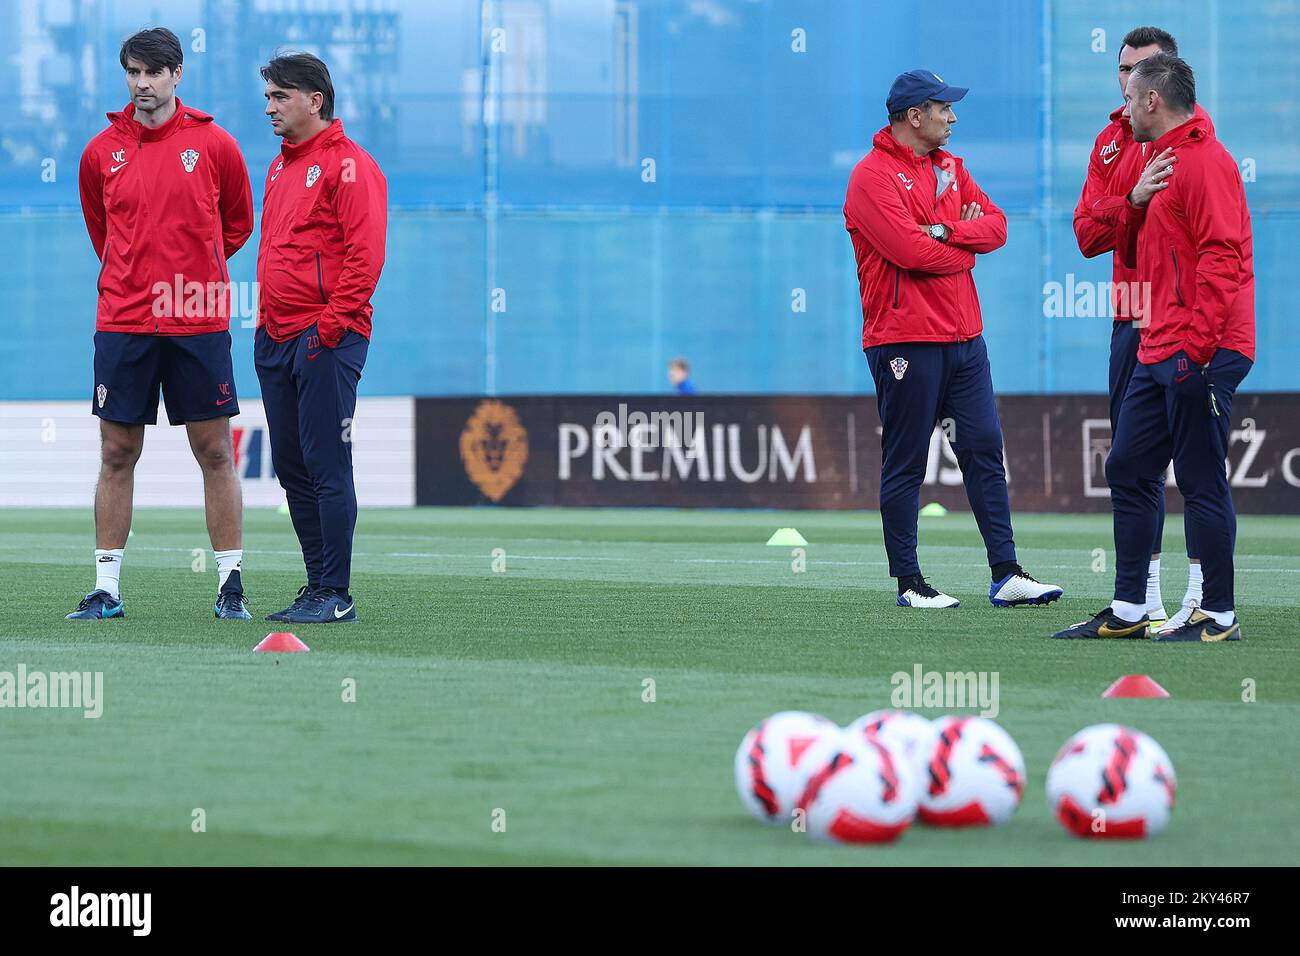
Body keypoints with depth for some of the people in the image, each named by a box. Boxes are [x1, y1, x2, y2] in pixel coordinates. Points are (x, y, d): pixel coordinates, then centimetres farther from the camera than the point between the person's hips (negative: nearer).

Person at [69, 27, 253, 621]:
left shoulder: (214, 145, 0)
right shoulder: (101, 152, 5)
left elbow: (237, 221, 13)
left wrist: (195, 273, 11)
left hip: (198, 322, -1)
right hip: (122, 322, 1)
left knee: (214, 454, 1)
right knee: (117, 454, 3)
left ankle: (230, 583, 8)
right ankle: (106, 588, 7)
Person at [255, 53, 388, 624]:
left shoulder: (348, 164, -8)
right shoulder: (279, 168, 19)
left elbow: (365, 253, -15)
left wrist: (331, 325, -18)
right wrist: (266, 322, 15)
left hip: (325, 340, -9)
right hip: (276, 340, 9)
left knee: (326, 468, -8)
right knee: (292, 469, 9)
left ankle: (336, 595, -6)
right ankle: (317, 586, 15)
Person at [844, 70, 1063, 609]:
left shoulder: (950, 168, 16)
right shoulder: (873, 176, -9)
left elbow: (996, 224, 6)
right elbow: (910, 251, -20)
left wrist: (948, 231, -12)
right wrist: (967, 246, -4)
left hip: (963, 336, 8)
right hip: (905, 339, -8)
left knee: (984, 449, 5)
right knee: (905, 463, -1)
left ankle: (1006, 574, 6)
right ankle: (908, 583, 4)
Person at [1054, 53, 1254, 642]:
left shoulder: (1205, 162, -11)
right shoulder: (1162, 164, 20)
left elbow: (1221, 258, -20)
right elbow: (1134, 256, 23)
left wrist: (1196, 345, -23)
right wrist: (1135, 203, 4)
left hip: (1200, 356, -10)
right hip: (1157, 354, 10)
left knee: (1201, 482, -6)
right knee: (1128, 471, 10)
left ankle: (1219, 616, -1)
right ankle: (1128, 611, 15)